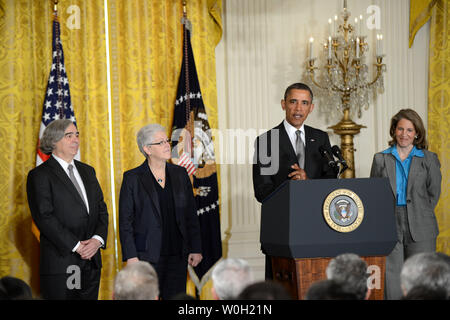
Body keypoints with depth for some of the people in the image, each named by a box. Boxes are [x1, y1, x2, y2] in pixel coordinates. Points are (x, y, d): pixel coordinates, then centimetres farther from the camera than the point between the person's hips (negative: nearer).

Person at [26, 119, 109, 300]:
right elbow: (44, 217, -12)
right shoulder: (40, 175, -4)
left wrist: (98, 239, -5)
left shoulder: (87, 171, 17)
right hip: (60, 264, -6)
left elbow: (101, 209, 14)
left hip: (91, 263, 6)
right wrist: (75, 246, -16)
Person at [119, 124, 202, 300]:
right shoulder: (132, 178, -1)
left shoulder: (180, 174, 10)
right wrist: (130, 257, -10)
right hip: (146, 257, -4)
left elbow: (191, 215, 12)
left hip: (177, 256, 4)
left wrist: (195, 249, 6)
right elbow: (125, 221, -3)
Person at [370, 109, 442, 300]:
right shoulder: (380, 159, 10)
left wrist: (419, 216, 6)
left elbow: (434, 193, 10)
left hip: (419, 229, -1)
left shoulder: (429, 159, 7)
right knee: (391, 280, -3)